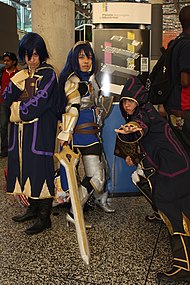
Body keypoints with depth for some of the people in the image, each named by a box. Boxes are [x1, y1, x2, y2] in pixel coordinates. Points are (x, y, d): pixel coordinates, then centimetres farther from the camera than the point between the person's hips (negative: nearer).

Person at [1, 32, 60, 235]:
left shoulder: (48, 74, -5)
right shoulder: (22, 75, 15)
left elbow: (39, 104, -15)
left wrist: (18, 108, -3)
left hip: (41, 129, -7)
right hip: (22, 130, 7)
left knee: (40, 168, -5)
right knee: (26, 166, 11)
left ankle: (44, 218, 4)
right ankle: (33, 209, 26)